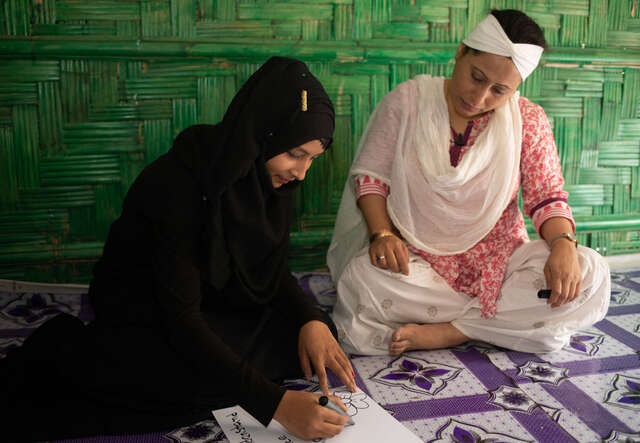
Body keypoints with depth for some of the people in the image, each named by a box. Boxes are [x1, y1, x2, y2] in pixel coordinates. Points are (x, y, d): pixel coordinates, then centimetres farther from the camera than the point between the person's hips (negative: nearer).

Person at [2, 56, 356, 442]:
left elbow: (275, 270, 0)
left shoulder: (271, 175, -9)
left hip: (218, 301, 7)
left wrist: (312, 321, -21)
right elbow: (181, 319, -33)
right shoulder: (178, 182, -31)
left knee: (318, 331, -10)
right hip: (144, 311, -7)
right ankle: (64, 349, -9)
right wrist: (274, 402, -39)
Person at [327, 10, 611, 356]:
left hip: (497, 260, 2)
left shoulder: (528, 120, 1)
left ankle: (444, 332, -21)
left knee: (590, 273, -23)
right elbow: (369, 175, -2)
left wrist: (563, 244, -20)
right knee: (361, 277, -35)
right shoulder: (408, 100, -3)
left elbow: (546, 195, 2)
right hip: (417, 259, -1)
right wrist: (382, 233, -19)